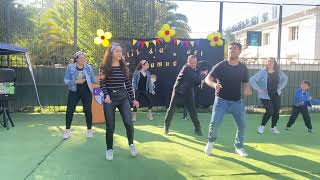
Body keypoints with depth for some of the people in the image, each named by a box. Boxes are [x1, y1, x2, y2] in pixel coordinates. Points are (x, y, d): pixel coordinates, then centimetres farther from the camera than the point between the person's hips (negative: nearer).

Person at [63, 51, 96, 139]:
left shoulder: (88, 67, 1)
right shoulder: (70, 67, -2)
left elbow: (93, 80, 6)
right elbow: (66, 80, -7)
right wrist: (75, 81, -20)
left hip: (86, 91, 1)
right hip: (74, 91, 0)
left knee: (88, 110, 2)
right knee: (70, 110, -1)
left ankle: (89, 129, 18)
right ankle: (67, 130, 14)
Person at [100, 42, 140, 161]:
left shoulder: (124, 67, 7)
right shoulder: (105, 67, -2)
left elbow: (128, 84, 10)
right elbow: (102, 83, -5)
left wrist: (133, 99, 9)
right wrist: (106, 95, -22)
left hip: (123, 97, 2)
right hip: (109, 97, -2)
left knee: (129, 122, -7)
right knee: (110, 126, 3)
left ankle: (131, 144, 18)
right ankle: (109, 149, 22)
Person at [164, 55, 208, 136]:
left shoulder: (195, 70, 3)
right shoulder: (186, 68, -19)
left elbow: (196, 83, 2)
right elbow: (196, 78, -29)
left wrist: (201, 77, -15)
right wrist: (203, 74, -15)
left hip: (188, 93, 6)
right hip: (178, 92, -5)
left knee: (193, 111, 2)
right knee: (171, 109, 2)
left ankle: (197, 128, 11)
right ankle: (166, 126, 18)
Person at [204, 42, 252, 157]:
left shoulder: (243, 68, 3)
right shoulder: (220, 66, -7)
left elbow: (245, 83, 12)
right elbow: (207, 79, -9)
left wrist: (247, 89, -12)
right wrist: (214, 84, -31)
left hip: (237, 101, 3)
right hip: (221, 100, -3)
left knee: (242, 125, 4)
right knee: (214, 123, -13)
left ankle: (239, 147, 27)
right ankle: (211, 141, 18)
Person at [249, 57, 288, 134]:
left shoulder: (278, 72, 1)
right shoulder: (262, 72, -13)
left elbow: (285, 78, 20)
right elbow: (252, 80, -15)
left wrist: (280, 87, 10)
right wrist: (258, 89, -17)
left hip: (276, 95, 5)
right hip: (265, 96, -5)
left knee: (276, 111, 5)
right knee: (270, 111, -14)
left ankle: (273, 127, 24)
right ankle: (262, 126, 7)